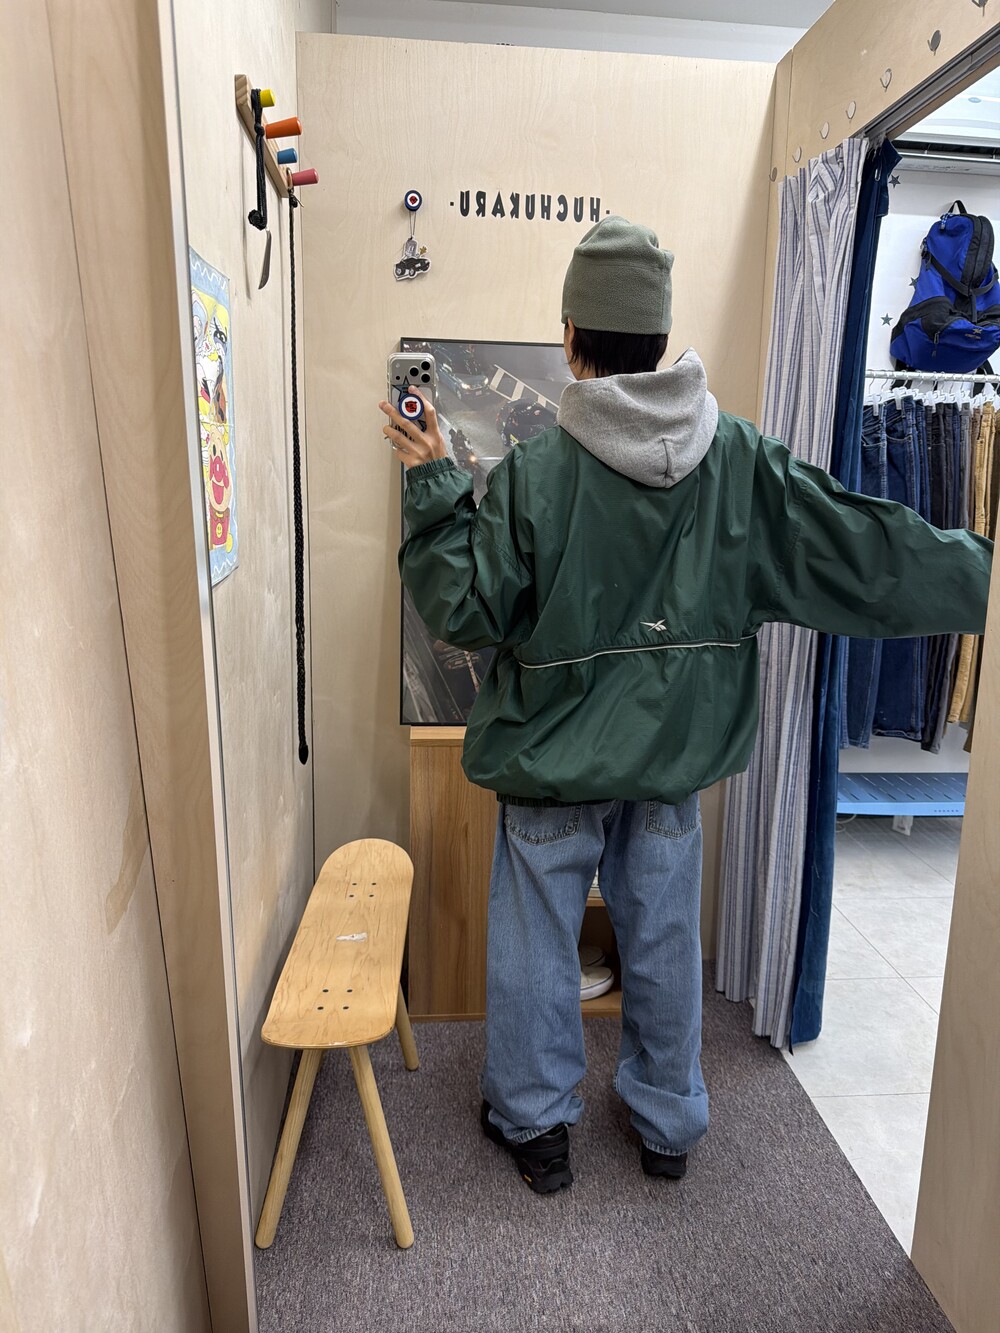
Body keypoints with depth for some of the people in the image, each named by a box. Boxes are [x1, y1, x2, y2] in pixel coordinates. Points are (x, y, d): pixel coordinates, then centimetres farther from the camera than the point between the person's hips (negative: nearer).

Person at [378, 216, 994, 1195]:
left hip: (553, 761, -3)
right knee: (663, 943, 21)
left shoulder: (533, 474, -17)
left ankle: (535, 1124, 37)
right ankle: (669, 1124, 41)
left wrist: (433, 486, -4)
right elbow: (867, 553, -2)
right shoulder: (739, 461, -6)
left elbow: (465, 611, -12)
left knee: (537, 948, 16)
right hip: (674, 758, 3)